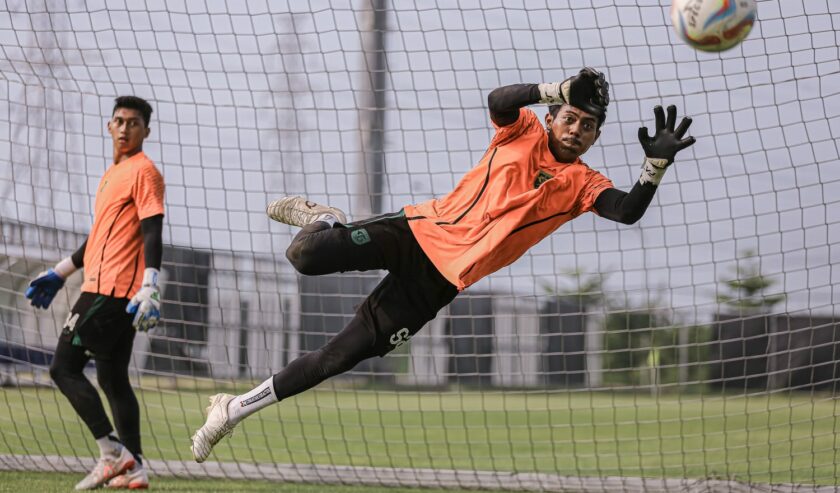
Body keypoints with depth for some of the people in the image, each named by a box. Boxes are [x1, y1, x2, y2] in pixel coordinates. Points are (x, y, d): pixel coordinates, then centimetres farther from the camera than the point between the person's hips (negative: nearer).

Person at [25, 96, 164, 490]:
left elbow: (152, 235, -17)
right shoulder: (112, 175, 21)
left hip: (110, 291, -10)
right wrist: (59, 273, 32)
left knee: (64, 367, -9)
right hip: (113, 292, 10)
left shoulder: (143, 172, -8)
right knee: (112, 379, 9)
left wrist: (149, 289, -27)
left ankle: (112, 453, -12)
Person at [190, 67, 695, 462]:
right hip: (421, 229, -1)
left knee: (341, 356, -5)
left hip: (441, 281, 1)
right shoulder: (525, 132, 1)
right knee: (306, 257, -24)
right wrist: (564, 89, -33)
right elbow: (499, 99, -21)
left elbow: (629, 211, -16)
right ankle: (326, 222, 14)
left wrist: (657, 163, -31)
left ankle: (237, 408, 8)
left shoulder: (582, 184, 2)